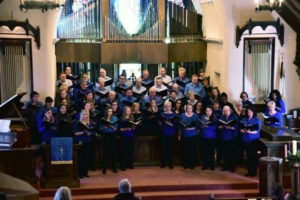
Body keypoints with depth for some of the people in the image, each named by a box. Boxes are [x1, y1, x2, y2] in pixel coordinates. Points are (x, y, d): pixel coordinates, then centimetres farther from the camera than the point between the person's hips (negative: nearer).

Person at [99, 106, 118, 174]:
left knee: (113, 151, 4)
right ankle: (104, 168, 2)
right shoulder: (103, 119, 2)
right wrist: (104, 127, -18)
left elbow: (116, 128, -1)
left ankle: (114, 167, 13)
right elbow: (100, 129, 2)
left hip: (113, 135, 1)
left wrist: (111, 126, -20)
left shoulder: (115, 118, 3)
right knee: (105, 151, -3)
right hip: (106, 136, -1)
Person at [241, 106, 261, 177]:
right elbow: (240, 129, 4)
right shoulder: (244, 119, 7)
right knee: (248, 155, 6)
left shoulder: (257, 120, -3)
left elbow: (257, 131, -10)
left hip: (254, 140, -3)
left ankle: (254, 171, 5)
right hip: (246, 140, 3)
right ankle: (249, 171, 13)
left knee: (253, 155, -3)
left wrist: (250, 132, -25)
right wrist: (245, 131, -17)